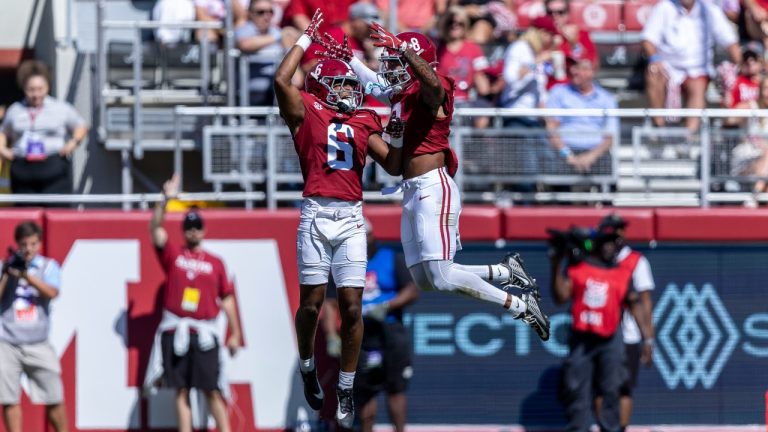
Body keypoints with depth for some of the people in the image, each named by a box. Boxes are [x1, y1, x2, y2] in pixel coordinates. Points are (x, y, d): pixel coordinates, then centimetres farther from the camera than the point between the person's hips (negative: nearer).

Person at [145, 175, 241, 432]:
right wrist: (166, 200, -16)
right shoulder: (173, 255, 10)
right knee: (181, 391, 0)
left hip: (204, 334, 0)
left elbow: (226, 299, 13)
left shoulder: (215, 263, 13)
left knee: (212, 390, -4)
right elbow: (156, 229, -3)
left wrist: (235, 333, 10)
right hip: (175, 331, 0)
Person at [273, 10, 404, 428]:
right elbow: (282, 80, -10)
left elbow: (393, 166, 17)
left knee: (352, 307, -2)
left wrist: (396, 139, -3)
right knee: (311, 303, -2)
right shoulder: (307, 112, 6)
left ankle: (345, 390, 6)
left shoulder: (363, 123, 17)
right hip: (316, 215, -3)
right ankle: (307, 368, 24)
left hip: (351, 218, 3)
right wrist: (306, 39, 0)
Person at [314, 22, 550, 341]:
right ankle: (505, 272, 19)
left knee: (442, 278, -14)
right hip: (412, 192, 10)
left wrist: (402, 48, -41)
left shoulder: (427, 93, -10)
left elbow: (432, 82, -36)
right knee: (424, 279, 10)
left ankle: (520, 305, -3)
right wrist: (347, 58, 38)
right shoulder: (401, 96, 16)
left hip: (433, 187, -10)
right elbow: (375, 83, 38)